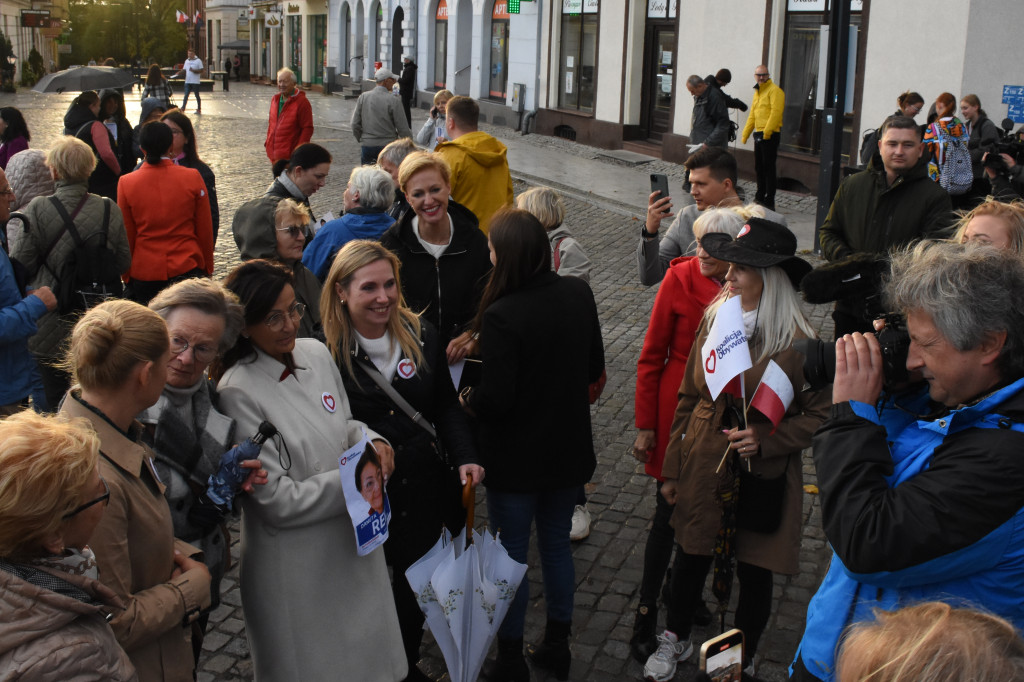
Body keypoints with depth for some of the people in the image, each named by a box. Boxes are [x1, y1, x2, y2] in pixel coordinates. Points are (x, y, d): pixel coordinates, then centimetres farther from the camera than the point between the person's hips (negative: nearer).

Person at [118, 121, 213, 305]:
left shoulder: (126, 183, -3)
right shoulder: (193, 177, -4)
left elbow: (126, 236, 3)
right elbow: (205, 230, 2)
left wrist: (127, 276, 14)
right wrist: (207, 269, 14)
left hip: (143, 273, 0)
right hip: (187, 269, 0)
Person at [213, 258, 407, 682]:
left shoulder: (316, 353, -1)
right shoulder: (239, 392, -21)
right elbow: (278, 501, -21)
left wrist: (371, 441, -6)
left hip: (354, 542, 6)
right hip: (297, 564, -6)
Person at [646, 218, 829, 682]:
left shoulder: (798, 342, -17)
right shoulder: (715, 319, -2)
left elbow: (821, 416, -9)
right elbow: (689, 397, 6)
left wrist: (765, 438, -22)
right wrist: (672, 468, 8)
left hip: (763, 478, -4)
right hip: (703, 468, 4)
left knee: (754, 571, 13)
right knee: (691, 557, 18)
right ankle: (675, 639, 45)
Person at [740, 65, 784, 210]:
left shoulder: (774, 90, -8)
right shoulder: (757, 92, 21)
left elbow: (776, 112, -18)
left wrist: (767, 131, -24)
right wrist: (745, 134, 20)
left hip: (770, 135, -9)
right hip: (759, 134, 9)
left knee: (768, 167, -8)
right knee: (759, 167, 14)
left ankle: (769, 201, -6)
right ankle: (760, 197, 24)